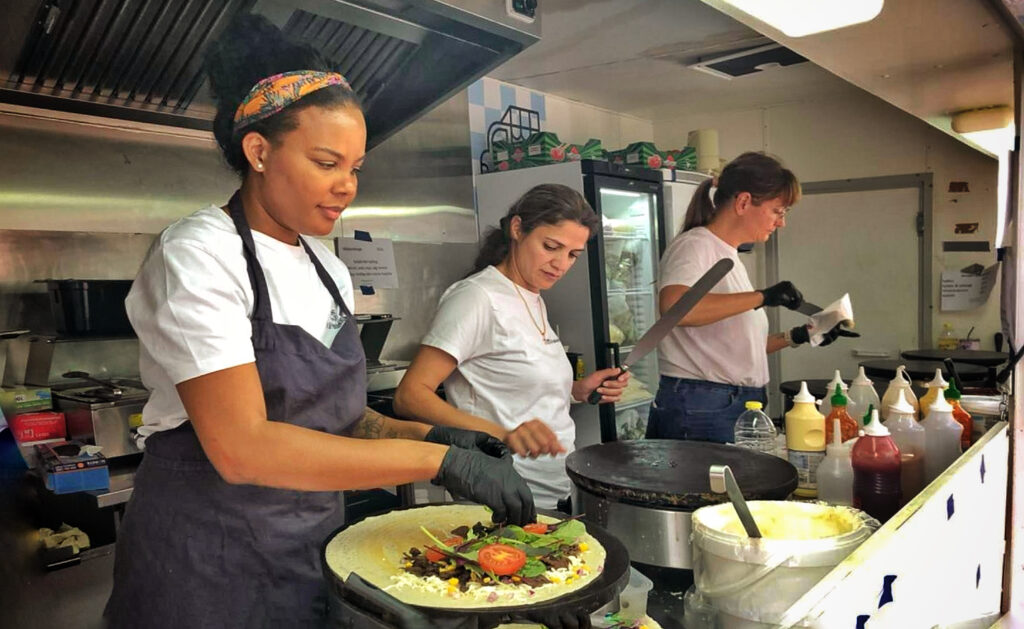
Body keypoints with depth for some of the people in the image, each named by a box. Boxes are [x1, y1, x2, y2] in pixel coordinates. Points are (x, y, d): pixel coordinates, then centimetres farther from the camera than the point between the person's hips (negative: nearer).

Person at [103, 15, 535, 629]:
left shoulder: (329, 270, 4)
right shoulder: (199, 255, -17)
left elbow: (333, 415, 8)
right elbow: (242, 446, -28)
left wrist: (431, 434, -10)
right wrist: (440, 460, -29)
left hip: (313, 550, 6)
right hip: (210, 563, -6)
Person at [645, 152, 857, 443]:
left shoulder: (728, 255, 18)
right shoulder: (694, 245, -10)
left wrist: (796, 337, 11)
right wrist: (761, 297, -30)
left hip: (741, 408, 9)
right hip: (701, 409, -9)